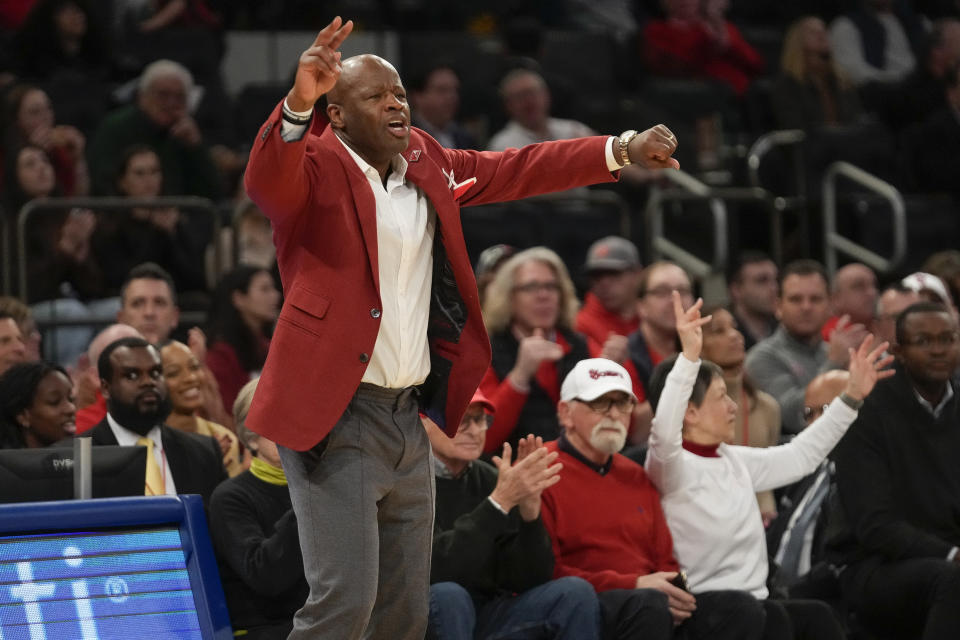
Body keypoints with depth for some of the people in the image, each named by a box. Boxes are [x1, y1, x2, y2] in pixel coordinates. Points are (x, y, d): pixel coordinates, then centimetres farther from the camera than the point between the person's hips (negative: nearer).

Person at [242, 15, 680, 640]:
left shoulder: (426, 162, 12)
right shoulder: (316, 165, -9)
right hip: (338, 417, -8)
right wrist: (300, 103, -49)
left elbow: (518, 169, 20)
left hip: (410, 417, 8)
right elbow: (268, 182, -30)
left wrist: (623, 151, 13)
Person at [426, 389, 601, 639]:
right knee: (448, 596, -35)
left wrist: (530, 508, -16)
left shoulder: (490, 479, 7)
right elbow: (436, 570, -25)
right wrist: (500, 502, -28)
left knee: (574, 592, -12)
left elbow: (529, 580, 0)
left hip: (486, 616, 5)